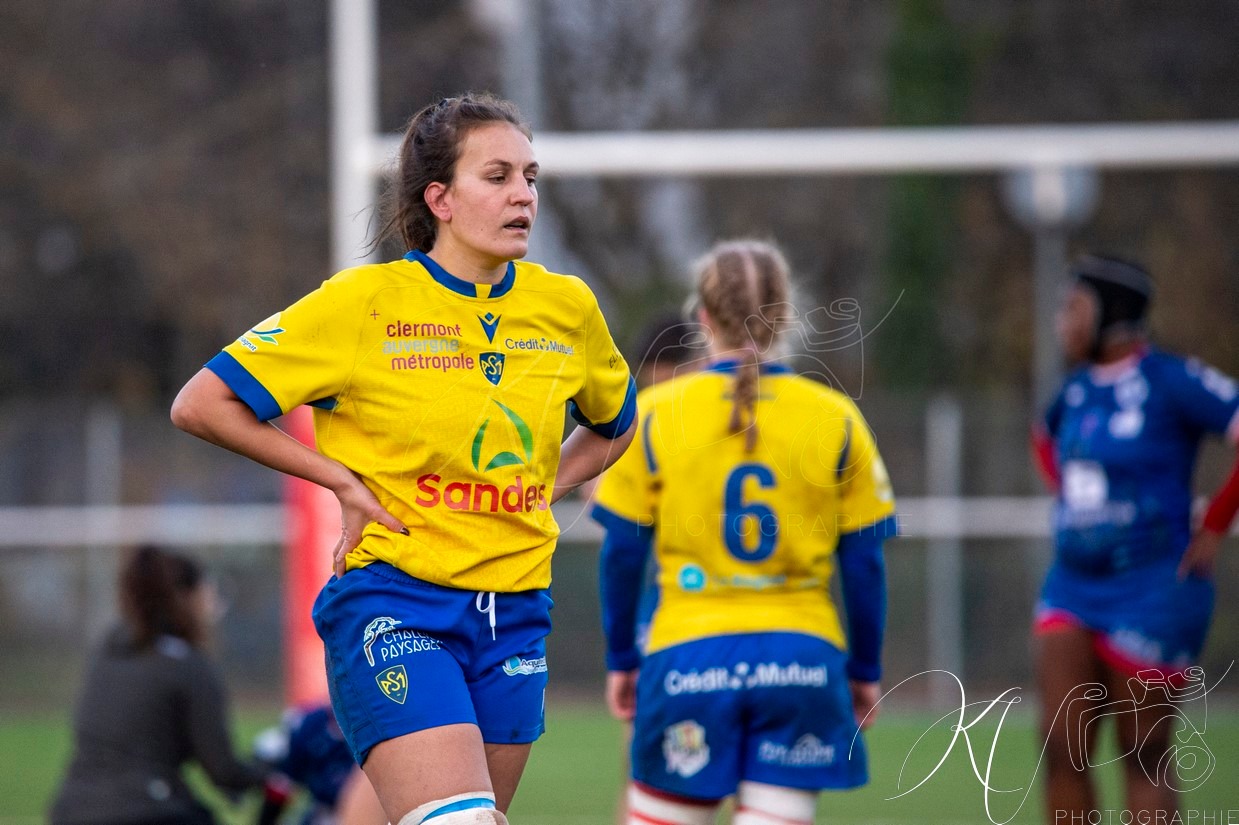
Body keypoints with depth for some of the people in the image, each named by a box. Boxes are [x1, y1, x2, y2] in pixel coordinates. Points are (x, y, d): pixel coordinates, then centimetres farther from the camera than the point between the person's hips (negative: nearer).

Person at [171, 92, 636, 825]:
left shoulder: (566, 309, 6)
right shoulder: (365, 303, -7)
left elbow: (614, 424, 28)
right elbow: (201, 404, -4)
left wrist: (540, 492, 11)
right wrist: (343, 480, -6)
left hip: (515, 618, 5)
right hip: (393, 610, -5)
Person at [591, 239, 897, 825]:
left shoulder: (654, 413, -1)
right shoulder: (835, 418, 1)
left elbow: (622, 551, 2)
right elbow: (865, 562, 4)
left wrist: (620, 660, 12)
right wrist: (866, 669, 15)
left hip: (688, 653, -1)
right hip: (801, 655, 1)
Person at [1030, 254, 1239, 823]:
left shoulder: (1171, 382, -12)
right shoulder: (1079, 387, 10)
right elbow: (1047, 439, 32)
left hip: (1152, 595, -6)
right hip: (1073, 587, 6)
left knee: (1143, 756, 1)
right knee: (1062, 745, -4)